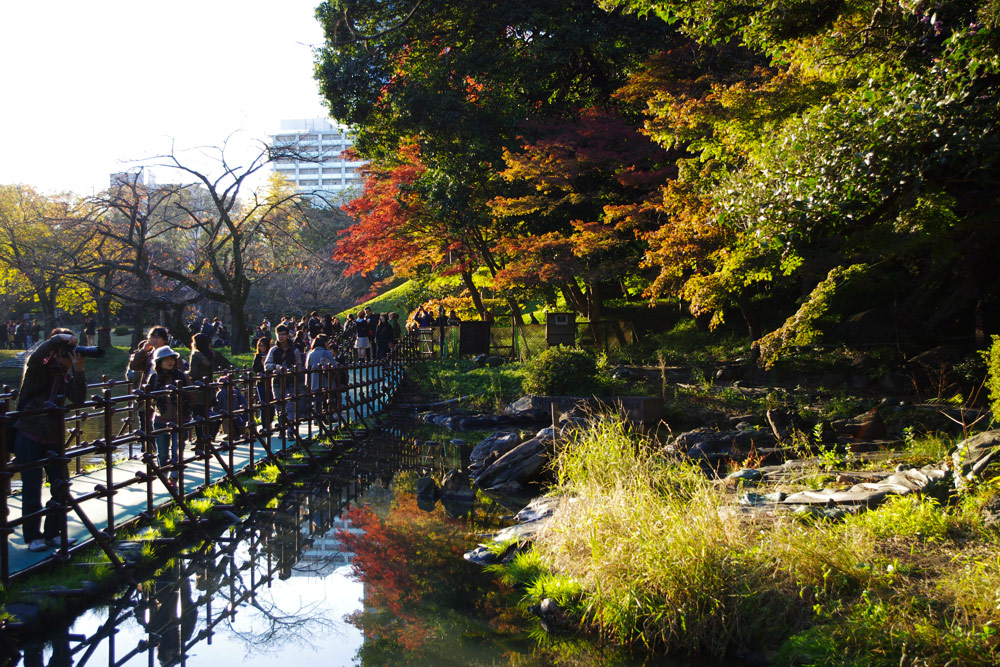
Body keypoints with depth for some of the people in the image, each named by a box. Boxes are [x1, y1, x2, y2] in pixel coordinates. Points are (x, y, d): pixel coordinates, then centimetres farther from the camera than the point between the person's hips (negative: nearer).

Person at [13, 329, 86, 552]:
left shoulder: (65, 375, 6)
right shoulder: (38, 369, -8)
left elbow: (77, 400, -8)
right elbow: (36, 357, -33)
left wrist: (79, 371, -18)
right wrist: (59, 339, -36)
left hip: (53, 437, 5)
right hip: (29, 436, -5)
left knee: (61, 486, 4)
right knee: (32, 489, -2)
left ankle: (53, 533, 18)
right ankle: (32, 536, 11)